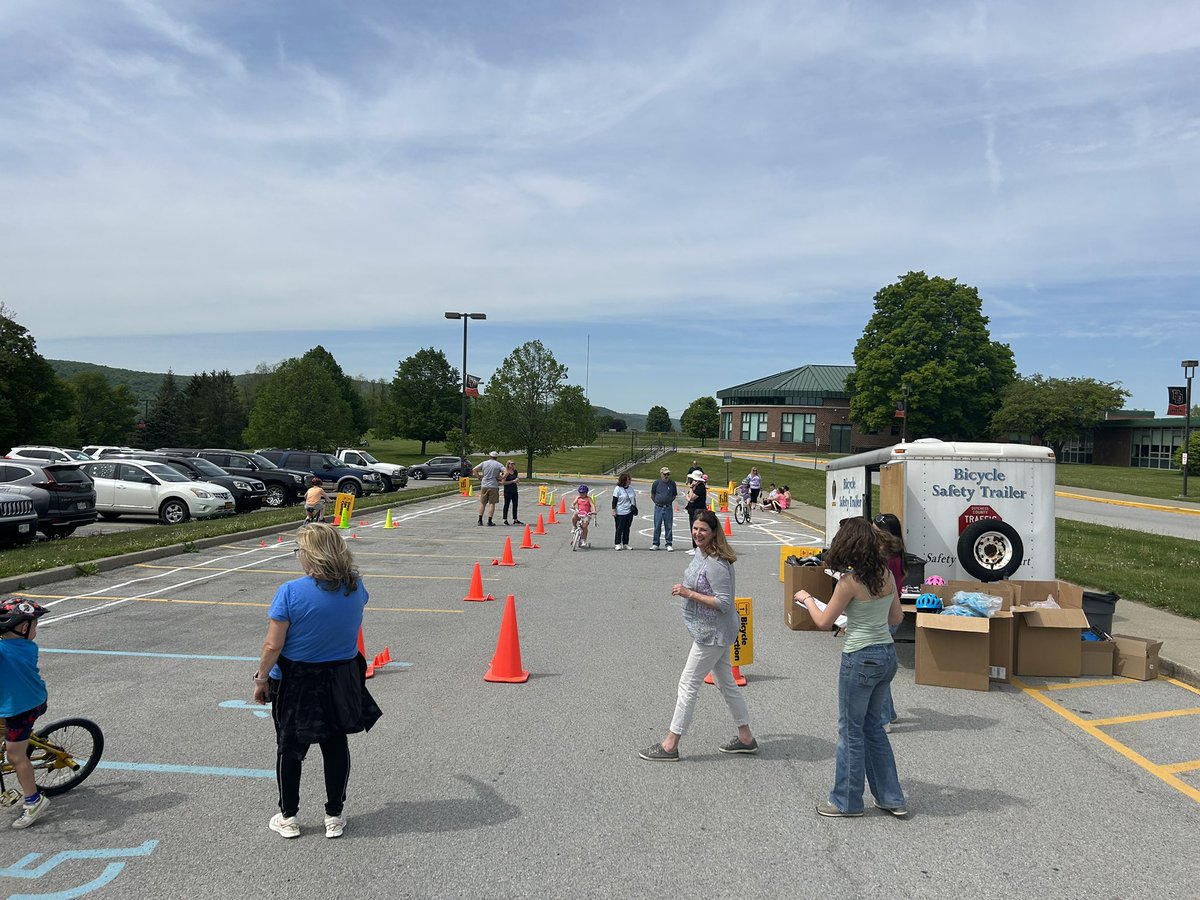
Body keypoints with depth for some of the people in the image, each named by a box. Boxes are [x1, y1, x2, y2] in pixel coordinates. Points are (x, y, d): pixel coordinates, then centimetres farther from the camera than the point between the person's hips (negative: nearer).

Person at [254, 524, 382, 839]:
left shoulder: (291, 592, -21)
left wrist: (261, 679, -3)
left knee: (289, 748, 15)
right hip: (341, 680, 3)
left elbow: (272, 645, -18)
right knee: (336, 745, 16)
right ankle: (335, 816, 26)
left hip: (295, 682, -3)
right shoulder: (355, 587, -8)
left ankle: (288, 818, 28)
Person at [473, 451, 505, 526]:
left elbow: (475, 469, 2)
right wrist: (501, 478, -1)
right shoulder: (498, 464, 1)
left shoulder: (484, 463, 6)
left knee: (483, 503, 11)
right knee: (492, 503, 1)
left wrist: (479, 477, 9)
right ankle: (489, 521, -2)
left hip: (484, 485, 2)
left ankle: (480, 520, 11)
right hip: (493, 486, -2)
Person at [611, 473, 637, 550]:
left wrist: (635, 507, 18)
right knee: (619, 529, -2)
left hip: (629, 512, 6)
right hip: (620, 513, -6)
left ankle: (625, 544, 15)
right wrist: (613, 510, -12)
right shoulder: (618, 489, -7)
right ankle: (617, 544, 5)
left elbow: (634, 499, 22)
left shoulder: (631, 489, 12)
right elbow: (614, 501, -8)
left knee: (627, 528, 9)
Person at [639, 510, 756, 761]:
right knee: (726, 682, 18)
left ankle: (670, 745, 9)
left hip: (713, 634, -10)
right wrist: (686, 590, 8)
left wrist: (689, 594, -24)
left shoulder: (716, 564, -24)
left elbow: (724, 603, -26)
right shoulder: (702, 553, 7)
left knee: (688, 685, -2)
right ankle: (746, 738, 31)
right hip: (715, 632, 10)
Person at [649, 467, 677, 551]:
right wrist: (657, 502, 10)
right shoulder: (656, 483, -2)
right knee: (657, 527, 5)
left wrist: (669, 501, 7)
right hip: (658, 508, 0)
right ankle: (655, 544, 14)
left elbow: (674, 495, 13)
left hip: (668, 508, 0)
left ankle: (669, 544, 11)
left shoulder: (672, 484, 1)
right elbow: (652, 496, 11)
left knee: (669, 527, 3)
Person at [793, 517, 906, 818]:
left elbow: (823, 622, -10)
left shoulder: (850, 581, -19)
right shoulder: (886, 575, 2)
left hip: (861, 659, -7)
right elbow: (897, 617, 13)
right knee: (873, 726, 21)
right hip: (887, 655, 7)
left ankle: (846, 801, 20)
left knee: (851, 730, 8)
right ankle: (892, 798, 27)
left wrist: (806, 599, 5)